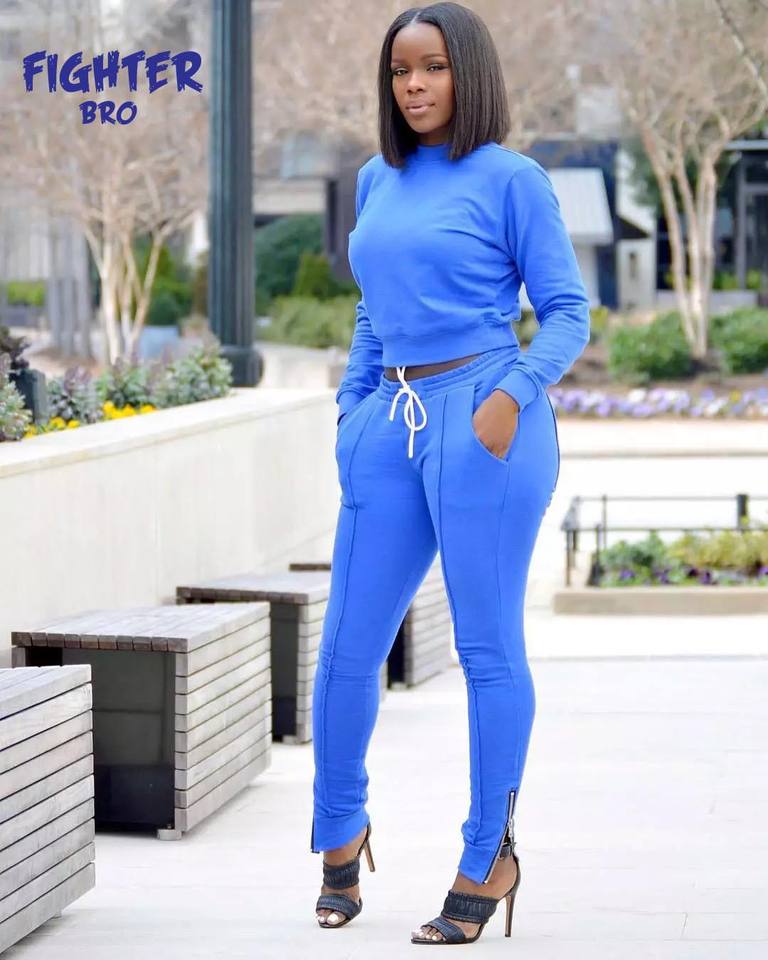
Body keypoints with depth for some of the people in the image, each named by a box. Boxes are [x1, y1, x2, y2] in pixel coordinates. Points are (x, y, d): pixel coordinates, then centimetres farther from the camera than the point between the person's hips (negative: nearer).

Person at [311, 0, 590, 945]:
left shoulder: (511, 179, -1)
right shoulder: (378, 182, 16)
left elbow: (568, 312, -2)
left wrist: (513, 392, -17)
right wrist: (351, 414, 15)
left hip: (483, 424, -5)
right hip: (392, 432, 5)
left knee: (487, 646, -1)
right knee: (348, 646, 5)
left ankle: (488, 858, 10)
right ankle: (340, 835, 25)